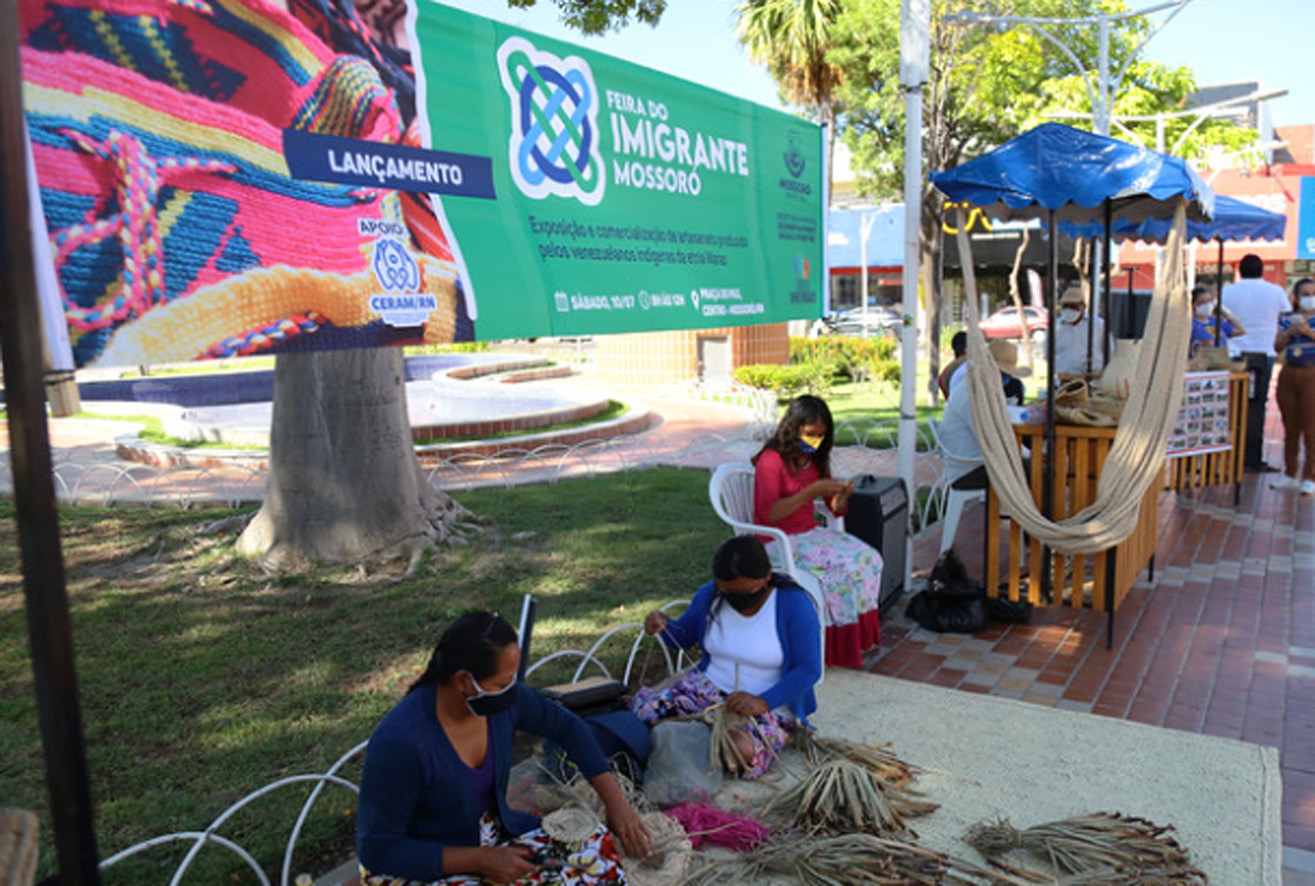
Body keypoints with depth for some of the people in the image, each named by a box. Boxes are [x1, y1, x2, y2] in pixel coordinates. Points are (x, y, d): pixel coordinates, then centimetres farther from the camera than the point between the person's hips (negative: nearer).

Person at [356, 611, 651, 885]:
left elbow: (567, 726, 5)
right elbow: (377, 849, -21)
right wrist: (481, 860, -23)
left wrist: (616, 801, -2)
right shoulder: (399, 742, -29)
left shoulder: (505, 699, -12)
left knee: (600, 850, -12)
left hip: (491, 832, 6)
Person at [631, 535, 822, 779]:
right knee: (643, 708, -20)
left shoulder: (795, 604, -15)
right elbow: (684, 637, 14)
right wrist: (663, 624, -11)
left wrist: (763, 702, -30)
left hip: (770, 702, -3)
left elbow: (809, 669, -16)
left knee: (744, 751, -36)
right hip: (709, 687, 3)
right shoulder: (709, 595, -2)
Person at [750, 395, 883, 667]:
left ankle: (855, 635, -5)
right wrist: (811, 492, -28)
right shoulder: (771, 460, -13)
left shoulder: (815, 460, 11)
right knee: (841, 566, -26)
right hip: (778, 541, -7)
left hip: (810, 533, 8)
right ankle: (834, 645, -11)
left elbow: (836, 510, 13)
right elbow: (768, 513, -23)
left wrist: (842, 495, -11)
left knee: (868, 558, -14)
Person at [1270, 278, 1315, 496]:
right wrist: (1289, 333, -10)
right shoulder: (1286, 319, 12)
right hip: (1289, 375, 4)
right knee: (1290, 429, 10)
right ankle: (1290, 475, 19)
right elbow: (1277, 347, 6)